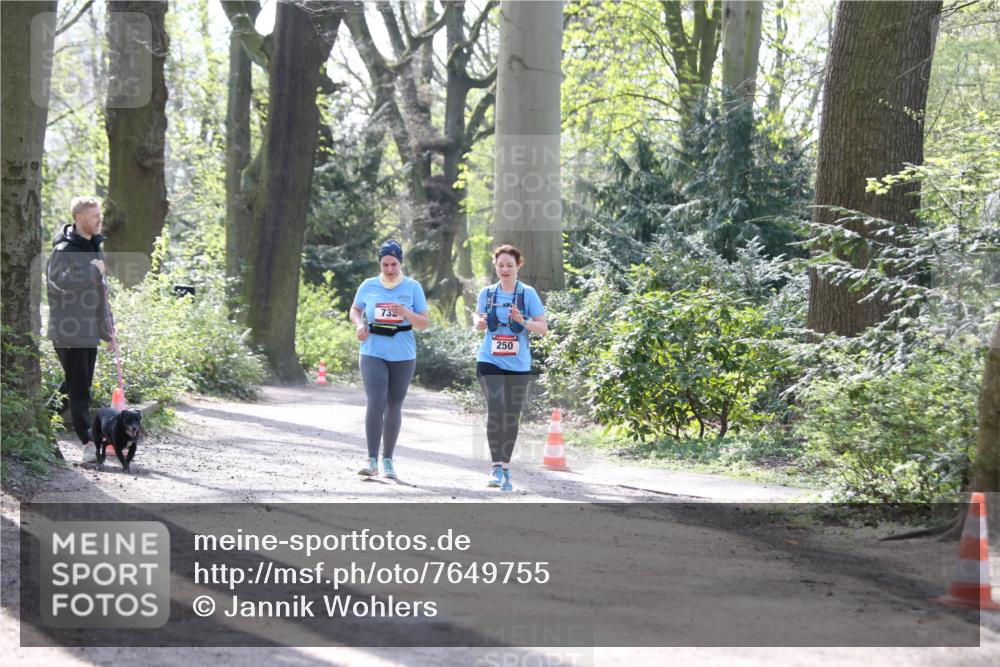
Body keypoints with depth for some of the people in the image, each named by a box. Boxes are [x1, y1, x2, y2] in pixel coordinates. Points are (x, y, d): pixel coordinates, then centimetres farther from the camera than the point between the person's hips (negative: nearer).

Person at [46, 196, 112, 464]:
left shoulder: (95, 248, 16)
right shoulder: (65, 250, -12)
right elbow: (59, 279, -32)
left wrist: (106, 327, 23)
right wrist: (91, 270, -24)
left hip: (90, 330, 9)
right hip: (69, 330, -9)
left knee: (80, 386, 13)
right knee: (78, 388, -9)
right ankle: (88, 444, -11)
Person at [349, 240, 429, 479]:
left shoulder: (412, 287, 0)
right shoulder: (369, 286, 2)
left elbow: (424, 323, 1)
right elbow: (355, 310, 18)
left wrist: (407, 313, -19)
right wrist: (359, 325, -4)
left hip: (403, 355, 1)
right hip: (373, 353, -1)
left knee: (394, 406, 9)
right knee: (376, 403, -15)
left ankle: (388, 459, 21)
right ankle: (372, 461, -14)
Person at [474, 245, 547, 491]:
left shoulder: (528, 293, -2)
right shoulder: (487, 293, 4)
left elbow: (543, 328, -2)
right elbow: (478, 321, 17)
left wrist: (523, 322, -21)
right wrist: (479, 323, -7)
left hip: (518, 365, 0)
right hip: (490, 362, 0)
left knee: (512, 417, 7)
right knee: (495, 411, -17)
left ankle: (506, 468, 20)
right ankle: (496, 466, -13)